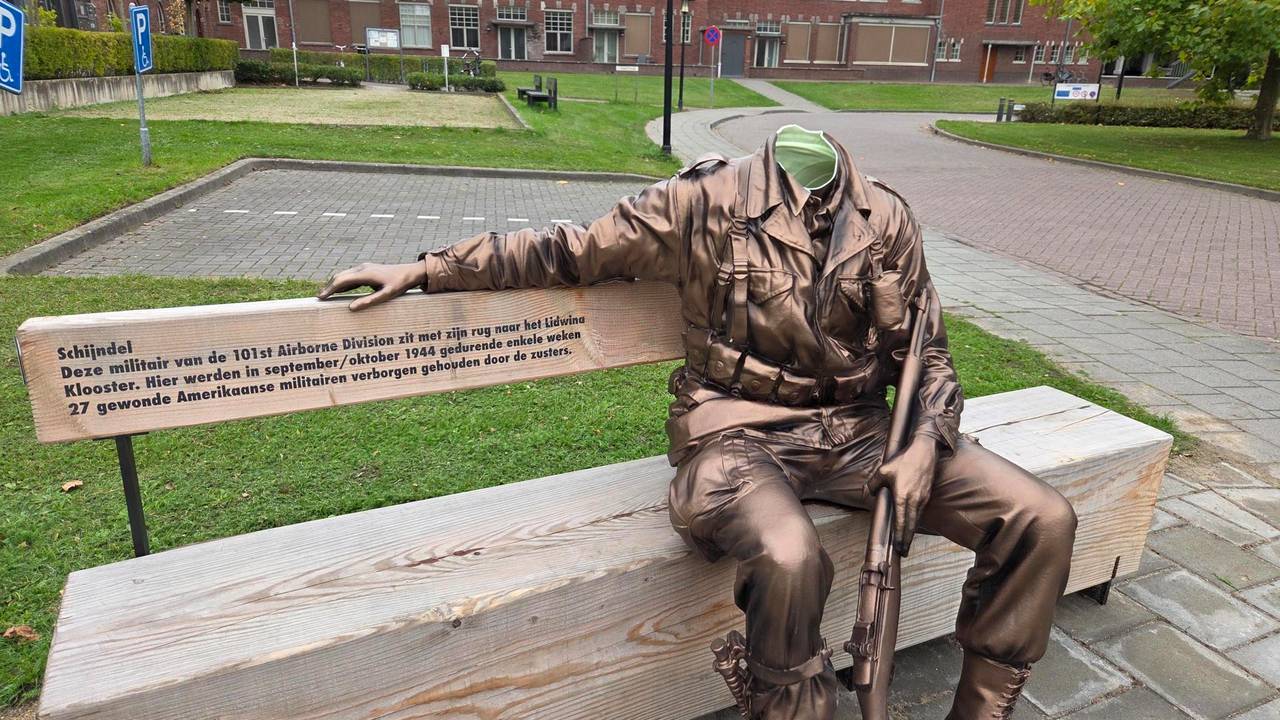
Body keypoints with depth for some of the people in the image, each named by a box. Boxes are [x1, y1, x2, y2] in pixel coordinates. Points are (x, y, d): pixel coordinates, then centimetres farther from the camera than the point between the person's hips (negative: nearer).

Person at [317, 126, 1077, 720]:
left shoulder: (886, 217, 4)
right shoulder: (708, 199, -5)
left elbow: (927, 354, 10)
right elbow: (571, 252, 2)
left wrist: (924, 444, -11)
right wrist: (424, 270, 3)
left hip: (855, 431, 5)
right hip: (738, 432, -4)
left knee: (1042, 518, -10)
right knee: (789, 559, -37)